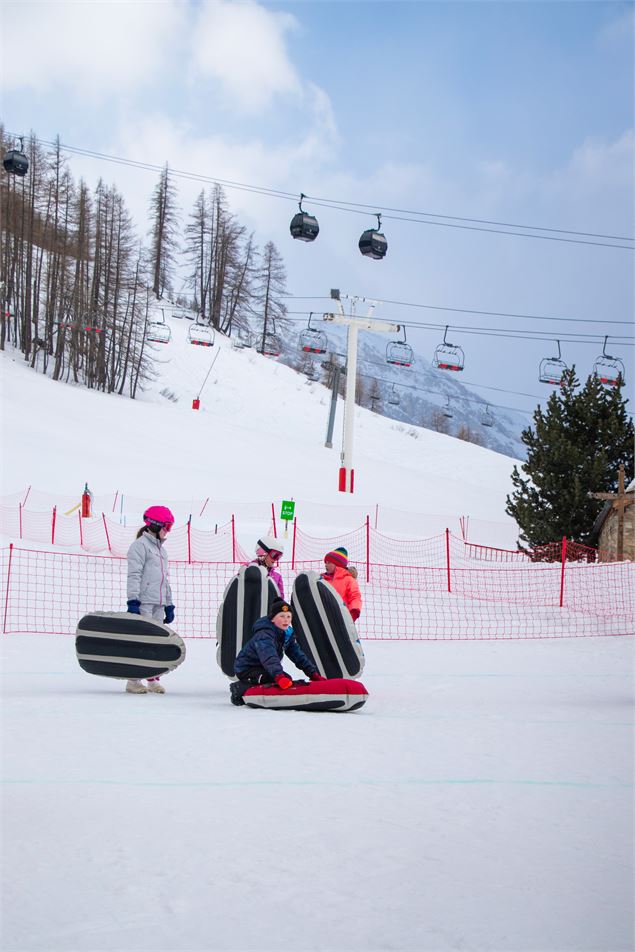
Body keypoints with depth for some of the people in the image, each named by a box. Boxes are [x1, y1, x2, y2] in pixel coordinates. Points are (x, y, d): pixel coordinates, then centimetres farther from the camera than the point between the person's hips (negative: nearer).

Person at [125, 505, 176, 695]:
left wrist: (169, 604, 23)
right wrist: (133, 600, -19)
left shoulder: (160, 548, 22)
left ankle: (153, 679, 12)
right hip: (143, 602, -8)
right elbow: (134, 575, -12)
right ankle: (134, 681, -5)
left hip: (158, 604, 8)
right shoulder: (140, 545, -5)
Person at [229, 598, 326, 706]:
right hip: (246, 669, -9)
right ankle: (240, 689, -15)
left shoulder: (287, 633, -2)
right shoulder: (264, 634, -29)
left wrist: (314, 674, -9)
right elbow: (269, 656, -46)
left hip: (262, 669, 9)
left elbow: (298, 655, -1)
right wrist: (279, 677, -60)